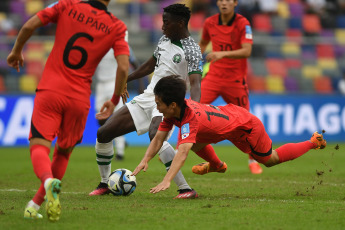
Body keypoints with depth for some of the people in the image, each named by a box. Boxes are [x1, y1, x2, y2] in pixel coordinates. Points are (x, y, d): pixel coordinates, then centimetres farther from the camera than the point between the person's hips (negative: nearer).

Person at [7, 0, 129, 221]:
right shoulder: (117, 27, 1)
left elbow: (29, 25, -2)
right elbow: (123, 67, -7)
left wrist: (17, 51, 17)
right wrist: (115, 100, 10)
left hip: (50, 91, -1)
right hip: (80, 99, 1)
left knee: (39, 146, -4)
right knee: (63, 152, 19)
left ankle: (49, 181, -37)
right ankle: (35, 205, 16)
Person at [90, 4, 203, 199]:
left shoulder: (191, 50, -13)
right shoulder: (164, 40, 11)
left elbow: (195, 82, -25)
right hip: (146, 98, 8)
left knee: (155, 135, -39)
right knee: (103, 133, 3)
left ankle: (186, 189, -36)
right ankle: (105, 184, 24)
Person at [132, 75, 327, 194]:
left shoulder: (190, 119, -41)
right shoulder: (174, 111, -17)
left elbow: (183, 153, -52)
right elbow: (159, 138, -13)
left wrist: (166, 181, -61)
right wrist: (145, 161, -28)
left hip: (246, 125, -8)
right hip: (228, 112, 8)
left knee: (271, 160, 10)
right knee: (195, 143, 2)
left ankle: (314, 142, 28)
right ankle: (217, 165, 32)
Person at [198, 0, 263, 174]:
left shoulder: (243, 24, -11)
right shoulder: (210, 23, 1)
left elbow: (246, 51, -23)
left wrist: (223, 54, -36)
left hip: (236, 79, -2)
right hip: (214, 76, 2)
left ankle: (253, 160, 24)